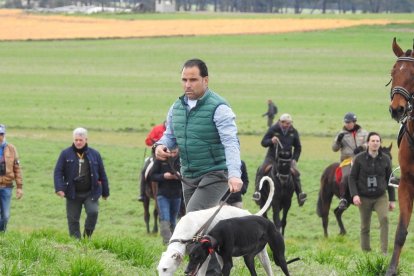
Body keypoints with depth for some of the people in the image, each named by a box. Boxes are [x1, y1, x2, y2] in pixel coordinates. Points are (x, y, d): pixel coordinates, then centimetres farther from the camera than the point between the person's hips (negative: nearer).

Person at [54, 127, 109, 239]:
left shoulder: (94, 154, 5)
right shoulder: (66, 154, 1)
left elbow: (102, 174, 11)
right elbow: (58, 172, -2)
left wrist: (105, 192, 13)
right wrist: (59, 188, -16)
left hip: (91, 193, 0)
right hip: (73, 194, 0)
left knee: (93, 212, -20)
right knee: (73, 220, 1)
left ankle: (87, 236, -1)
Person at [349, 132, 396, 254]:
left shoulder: (385, 159, -1)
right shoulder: (359, 159, -6)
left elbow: (389, 180, 7)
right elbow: (352, 178, -4)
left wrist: (392, 200, 6)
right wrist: (354, 195, -18)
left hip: (380, 197, 0)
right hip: (364, 198, 0)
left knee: (384, 218, -22)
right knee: (365, 227, 7)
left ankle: (384, 251, -22)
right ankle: (365, 251, 22)